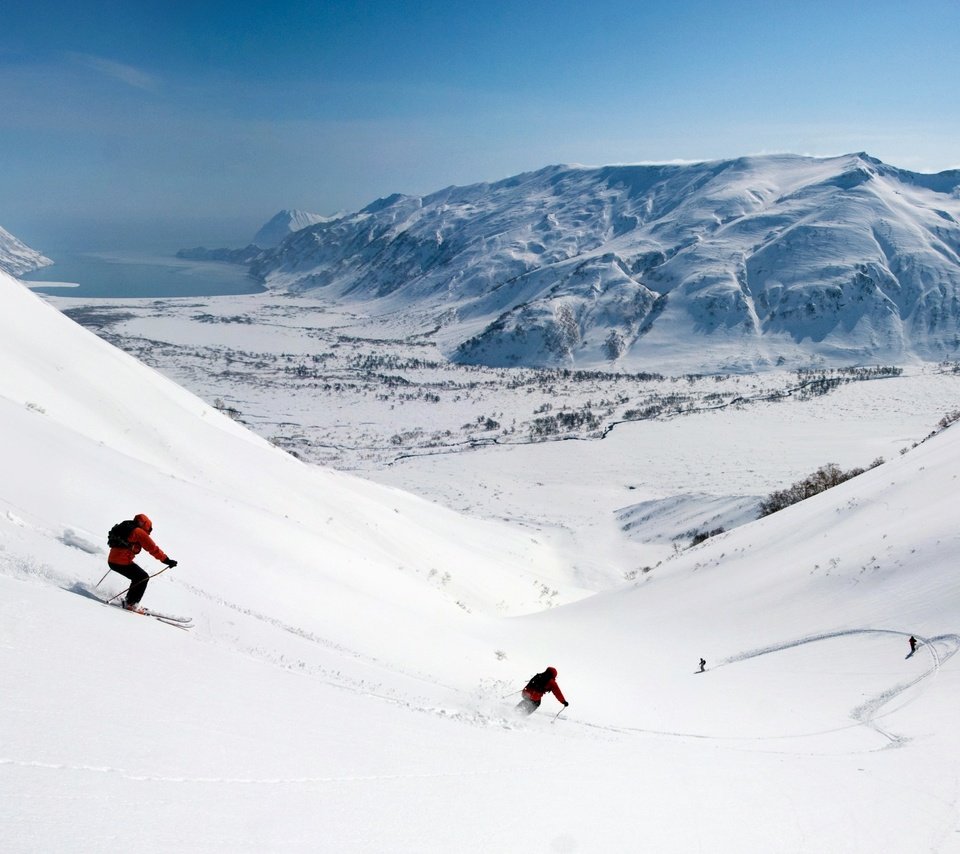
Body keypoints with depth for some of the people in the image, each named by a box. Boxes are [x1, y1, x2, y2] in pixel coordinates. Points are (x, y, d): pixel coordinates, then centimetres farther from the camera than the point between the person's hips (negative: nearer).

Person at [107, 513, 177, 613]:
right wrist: (166, 560, -11)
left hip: (112, 561, 9)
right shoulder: (139, 532, -6)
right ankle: (131, 604, 2)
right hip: (122, 562, -9)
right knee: (144, 577, 4)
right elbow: (153, 548, -11)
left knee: (138, 577, 23)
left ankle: (129, 601, 25)